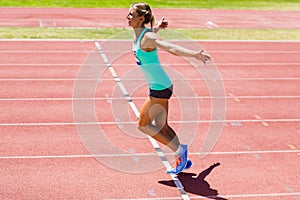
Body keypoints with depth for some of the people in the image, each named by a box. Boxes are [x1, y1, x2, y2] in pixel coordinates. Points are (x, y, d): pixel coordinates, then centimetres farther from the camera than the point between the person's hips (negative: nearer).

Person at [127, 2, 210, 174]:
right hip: (158, 87, 9)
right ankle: (183, 160, 24)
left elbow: (172, 48, -35)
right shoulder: (138, 34, 3)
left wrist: (194, 54, -43)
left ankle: (179, 149, 8)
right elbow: (152, 31, 25)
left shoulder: (148, 37, -21)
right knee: (161, 126, 15)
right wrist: (158, 26, 43)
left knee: (143, 125, 0)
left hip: (160, 88, -9)